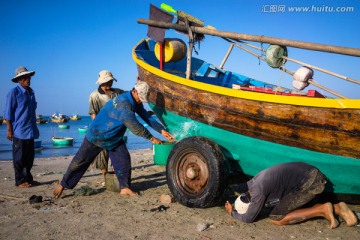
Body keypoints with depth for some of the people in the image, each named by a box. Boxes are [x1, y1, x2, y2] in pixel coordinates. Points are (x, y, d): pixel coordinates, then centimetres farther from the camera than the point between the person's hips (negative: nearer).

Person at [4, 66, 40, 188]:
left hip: (30, 131, 7)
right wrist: (10, 130, -12)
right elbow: (8, 113, -9)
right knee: (19, 158, 1)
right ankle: (20, 181, 10)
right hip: (19, 131, -7)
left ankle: (28, 178, 24)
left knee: (29, 157, 13)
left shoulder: (31, 92, 13)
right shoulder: (13, 92, -8)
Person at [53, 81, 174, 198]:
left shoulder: (136, 103, -3)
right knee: (79, 162, 3)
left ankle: (124, 188, 3)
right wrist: (151, 138, -26)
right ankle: (63, 185, 17)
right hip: (96, 136, -8)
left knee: (124, 160, -6)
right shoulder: (123, 103, -33)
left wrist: (162, 130, -9)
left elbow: (147, 118, 1)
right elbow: (134, 126, -34)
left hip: (115, 139, 8)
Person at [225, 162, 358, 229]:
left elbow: (248, 218, -7)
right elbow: (241, 187, 31)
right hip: (310, 174, 9)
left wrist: (232, 212, 8)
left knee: (276, 218, -6)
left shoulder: (259, 190, -18)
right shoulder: (254, 182, 7)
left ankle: (322, 210, -5)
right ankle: (336, 208, 12)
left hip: (310, 183, -9)